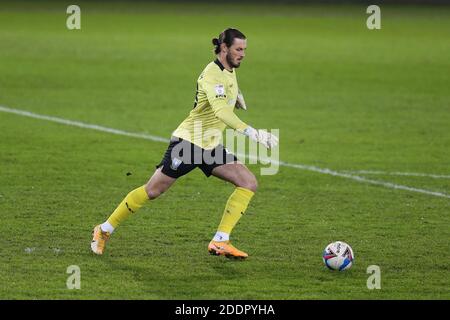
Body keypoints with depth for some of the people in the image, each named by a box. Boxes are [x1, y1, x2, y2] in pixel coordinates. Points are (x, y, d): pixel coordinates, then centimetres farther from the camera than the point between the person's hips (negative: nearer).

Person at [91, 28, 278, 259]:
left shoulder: (230, 71, 7)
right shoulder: (212, 74, -21)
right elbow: (220, 111, -37)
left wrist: (235, 96, 11)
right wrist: (250, 132, -46)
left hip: (211, 146, 8)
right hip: (188, 141, -8)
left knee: (249, 183, -6)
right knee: (152, 191, -4)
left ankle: (220, 242, -7)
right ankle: (104, 230, 14)